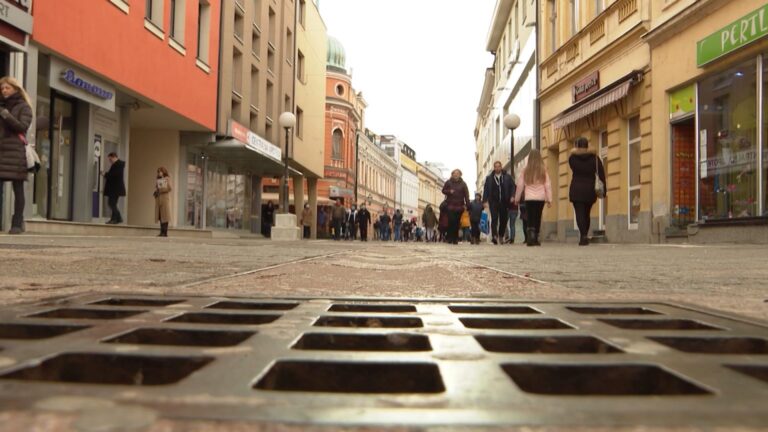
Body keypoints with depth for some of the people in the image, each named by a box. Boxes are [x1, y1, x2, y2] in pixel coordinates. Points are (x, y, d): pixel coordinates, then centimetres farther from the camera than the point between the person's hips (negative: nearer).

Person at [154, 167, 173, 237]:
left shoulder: (167, 178, 1)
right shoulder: (157, 180, 15)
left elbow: (170, 188, -6)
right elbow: (156, 188, 20)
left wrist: (160, 191, -10)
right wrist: (156, 192, -2)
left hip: (165, 198, -5)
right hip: (158, 199, 5)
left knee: (165, 214, -7)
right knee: (160, 215, 2)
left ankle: (165, 232, -8)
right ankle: (162, 232, 4)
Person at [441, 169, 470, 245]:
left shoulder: (463, 184, 4)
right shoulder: (448, 182, 6)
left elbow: (466, 195, -1)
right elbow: (443, 190, 11)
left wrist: (467, 205, -11)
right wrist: (449, 191, -10)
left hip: (459, 206, 0)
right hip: (450, 205, 0)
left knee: (456, 223, 0)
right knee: (451, 221, -9)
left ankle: (455, 239, 7)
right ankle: (450, 238, -1)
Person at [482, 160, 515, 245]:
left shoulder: (507, 177, 9)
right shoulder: (489, 178, 9)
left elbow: (512, 187, 8)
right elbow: (485, 189, 6)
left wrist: (512, 196, -8)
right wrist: (485, 200, -3)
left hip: (504, 202, 1)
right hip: (493, 202, -1)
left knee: (503, 220, 5)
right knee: (494, 219, -12)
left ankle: (501, 236, 21)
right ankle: (494, 236, -19)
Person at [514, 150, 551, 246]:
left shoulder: (525, 170, -1)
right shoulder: (543, 170, 0)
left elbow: (520, 185, 3)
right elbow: (548, 185, 0)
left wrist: (517, 198, 14)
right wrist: (549, 199, 6)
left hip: (529, 198, -1)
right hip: (540, 198, 1)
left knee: (530, 219, 1)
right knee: (537, 219, 10)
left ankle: (531, 237, -19)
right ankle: (535, 239, 11)